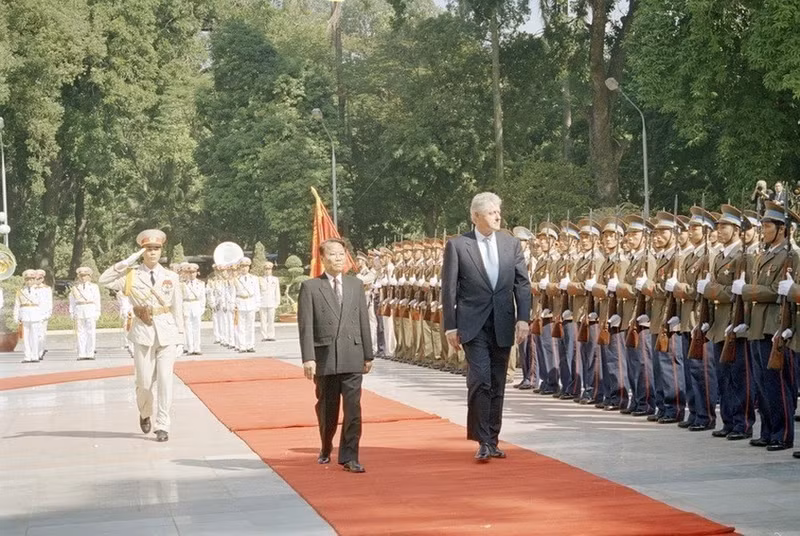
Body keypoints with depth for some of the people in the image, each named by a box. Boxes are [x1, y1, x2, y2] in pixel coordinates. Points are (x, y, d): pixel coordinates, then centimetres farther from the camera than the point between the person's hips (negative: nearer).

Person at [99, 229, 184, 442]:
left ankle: (162, 426, -1)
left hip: (167, 332, 1)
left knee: (165, 380, -6)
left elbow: (177, 307, 9)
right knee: (145, 382, 3)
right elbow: (105, 280, -12)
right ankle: (145, 414, 33)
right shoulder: (131, 275, 1)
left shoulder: (171, 277, 6)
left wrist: (179, 335, 5)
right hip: (143, 333, -1)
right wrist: (128, 261, -13)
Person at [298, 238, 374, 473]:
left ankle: (349, 457, -2)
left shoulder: (355, 285, 10)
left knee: (353, 408, -6)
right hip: (324, 357, -2)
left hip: (352, 357, 2)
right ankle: (326, 449, 33)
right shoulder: (310, 287, 0)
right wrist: (308, 358, -12)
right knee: (327, 408, 11)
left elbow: (363, 321, 11)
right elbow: (305, 326, -4)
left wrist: (368, 355, 9)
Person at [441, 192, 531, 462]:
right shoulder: (457, 245, -2)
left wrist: (523, 318, -5)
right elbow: (449, 289, -1)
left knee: (497, 385, 9)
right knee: (480, 380, -15)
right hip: (473, 325, -4)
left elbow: (522, 284, 7)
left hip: (503, 325, 4)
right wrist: (450, 326, -5)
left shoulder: (511, 244, 8)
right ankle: (482, 442, -10)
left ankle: (492, 441, 17)